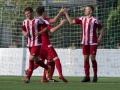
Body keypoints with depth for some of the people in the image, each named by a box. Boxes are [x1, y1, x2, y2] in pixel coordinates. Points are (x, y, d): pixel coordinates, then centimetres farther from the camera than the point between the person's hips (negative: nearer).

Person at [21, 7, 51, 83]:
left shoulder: (38, 20, -11)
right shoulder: (25, 21, 7)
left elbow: (46, 27, -6)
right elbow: (23, 30, 19)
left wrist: (40, 32, -20)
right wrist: (25, 33, -5)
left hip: (37, 43, -7)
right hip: (29, 44, 7)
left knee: (31, 59, -15)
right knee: (35, 60, 15)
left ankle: (28, 77, -12)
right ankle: (48, 68, 38)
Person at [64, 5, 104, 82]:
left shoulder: (95, 20, -5)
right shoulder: (82, 19, 7)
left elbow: (101, 29, 3)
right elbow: (71, 22, 5)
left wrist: (100, 37, -10)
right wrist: (66, 14, 0)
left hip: (93, 42, -4)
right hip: (85, 43, 4)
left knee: (92, 58, -7)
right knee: (86, 59, 3)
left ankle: (95, 75, 8)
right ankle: (87, 77, 7)